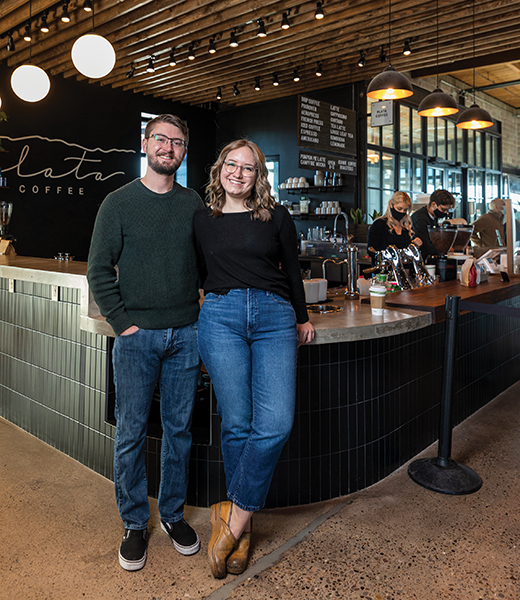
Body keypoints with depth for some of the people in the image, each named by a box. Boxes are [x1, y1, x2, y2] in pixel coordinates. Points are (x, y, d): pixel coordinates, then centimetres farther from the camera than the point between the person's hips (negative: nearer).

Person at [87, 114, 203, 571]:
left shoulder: (195, 205, 8)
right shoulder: (119, 203, 2)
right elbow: (99, 270, 0)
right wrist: (122, 322, -7)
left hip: (186, 334, 2)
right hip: (137, 336, -2)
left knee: (179, 429, 10)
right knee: (131, 433, 4)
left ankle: (174, 513, 28)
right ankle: (135, 524, 23)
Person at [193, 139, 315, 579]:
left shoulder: (277, 217, 12)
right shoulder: (203, 220, 15)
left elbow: (293, 270, 19)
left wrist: (302, 317, 23)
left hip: (275, 316, 0)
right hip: (221, 316, 0)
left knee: (275, 423, -14)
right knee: (236, 423, -3)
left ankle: (234, 516, 4)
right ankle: (242, 527, 14)